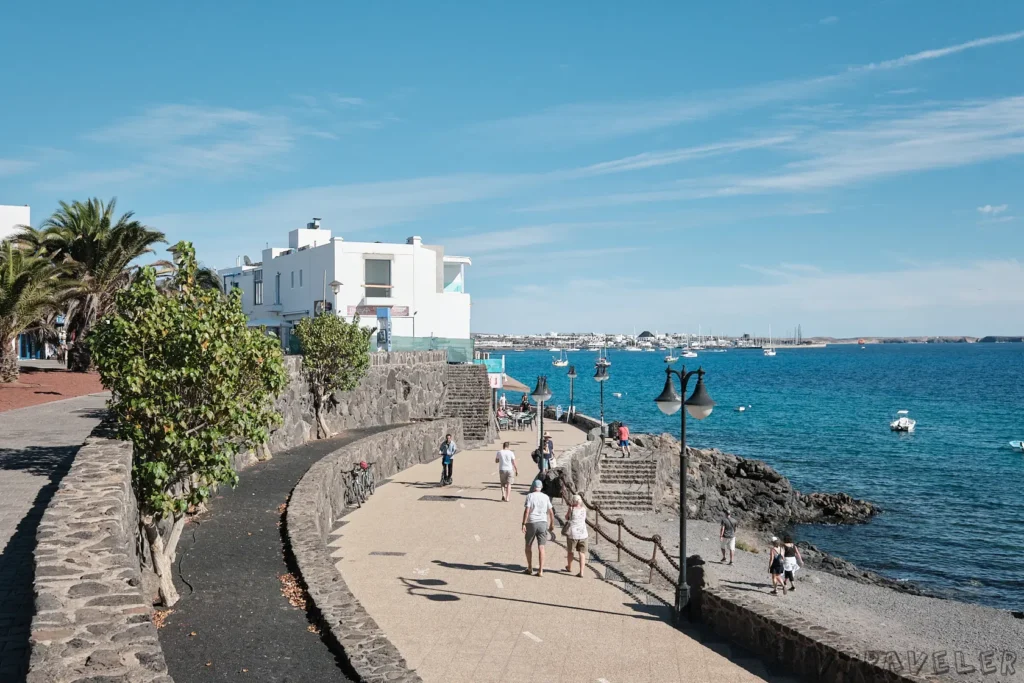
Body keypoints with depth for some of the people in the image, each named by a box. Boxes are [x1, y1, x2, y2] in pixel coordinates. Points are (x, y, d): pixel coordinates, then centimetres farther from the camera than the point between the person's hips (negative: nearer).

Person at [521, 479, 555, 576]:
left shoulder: (530, 496, -5)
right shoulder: (545, 497, 4)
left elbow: (526, 510, -14)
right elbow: (551, 512, 7)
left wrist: (523, 524, -13)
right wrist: (552, 524, 18)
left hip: (531, 523, -2)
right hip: (543, 523, 2)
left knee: (528, 546, 15)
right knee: (541, 548, 0)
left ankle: (530, 568, 21)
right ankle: (540, 571, -5)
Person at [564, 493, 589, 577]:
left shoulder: (572, 508, -6)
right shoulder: (584, 509, 3)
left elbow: (566, 517, 10)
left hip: (572, 533, -2)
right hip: (583, 533, 2)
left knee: (570, 552, 17)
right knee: (582, 553, 2)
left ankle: (569, 568, 36)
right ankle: (581, 572, -7)